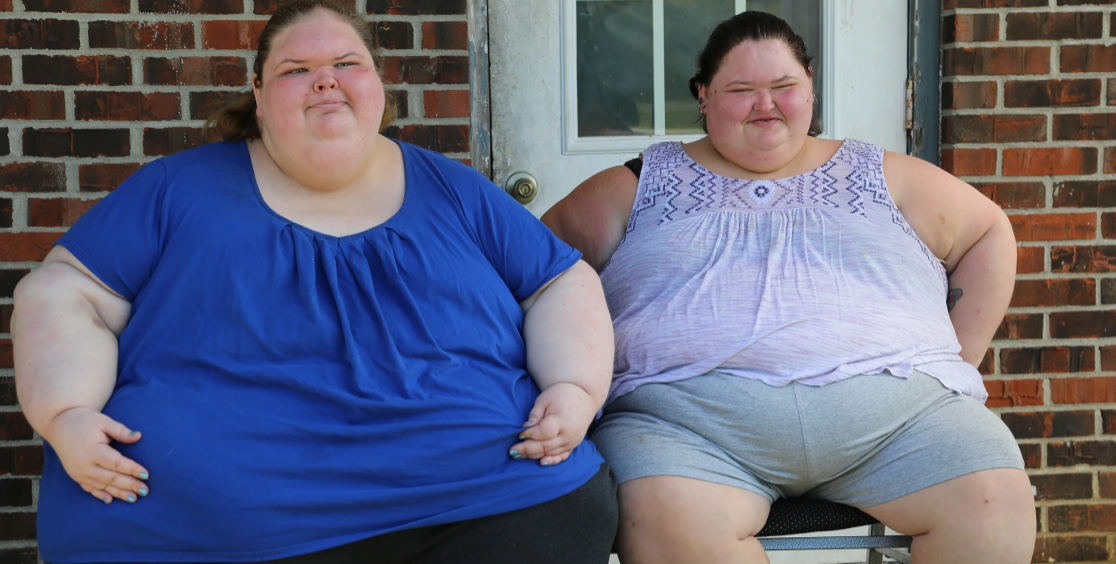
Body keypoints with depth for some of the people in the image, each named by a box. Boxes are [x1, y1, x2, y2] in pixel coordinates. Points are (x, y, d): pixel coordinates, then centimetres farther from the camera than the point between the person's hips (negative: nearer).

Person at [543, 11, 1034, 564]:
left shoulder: (883, 176, 19)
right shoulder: (644, 186, 16)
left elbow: (989, 232, 24)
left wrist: (957, 360, 13)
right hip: (687, 415, -2)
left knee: (994, 500, -23)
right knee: (667, 519, -34)